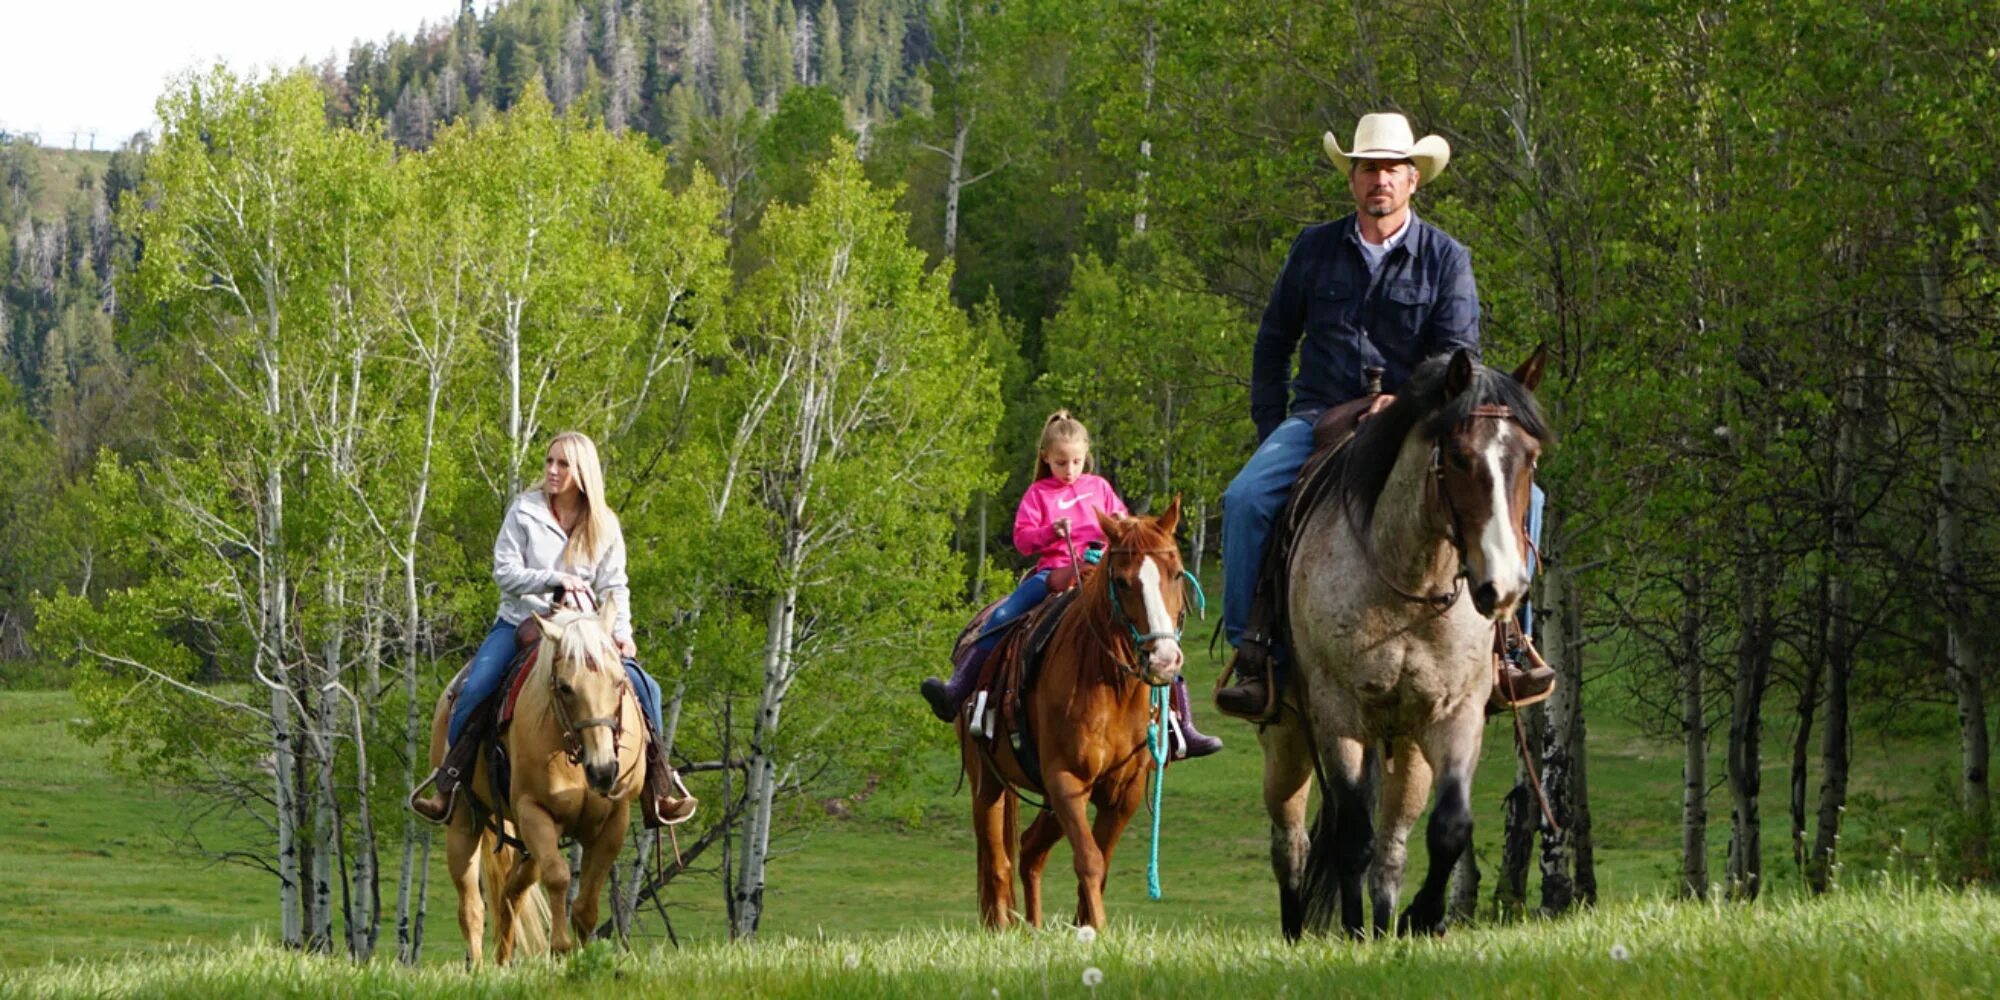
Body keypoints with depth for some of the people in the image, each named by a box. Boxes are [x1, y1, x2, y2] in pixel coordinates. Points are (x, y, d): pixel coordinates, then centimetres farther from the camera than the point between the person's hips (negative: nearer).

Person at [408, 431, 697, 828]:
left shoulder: (605, 526, 4)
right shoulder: (524, 512, -3)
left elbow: (613, 586, 1)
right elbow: (505, 572, -8)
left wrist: (621, 631, -16)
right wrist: (554, 579, -23)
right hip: (520, 622, -1)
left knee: (642, 687, -15)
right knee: (475, 689, -25)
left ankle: (659, 784, -5)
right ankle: (447, 782, -14)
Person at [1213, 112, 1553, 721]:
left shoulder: (1446, 259, 6)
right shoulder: (1315, 249, 10)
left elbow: (1458, 356, -2)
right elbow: (1273, 341, 18)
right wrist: (1270, 431, 10)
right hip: (1320, 416, 1)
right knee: (1246, 498, -27)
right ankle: (1251, 652, -22)